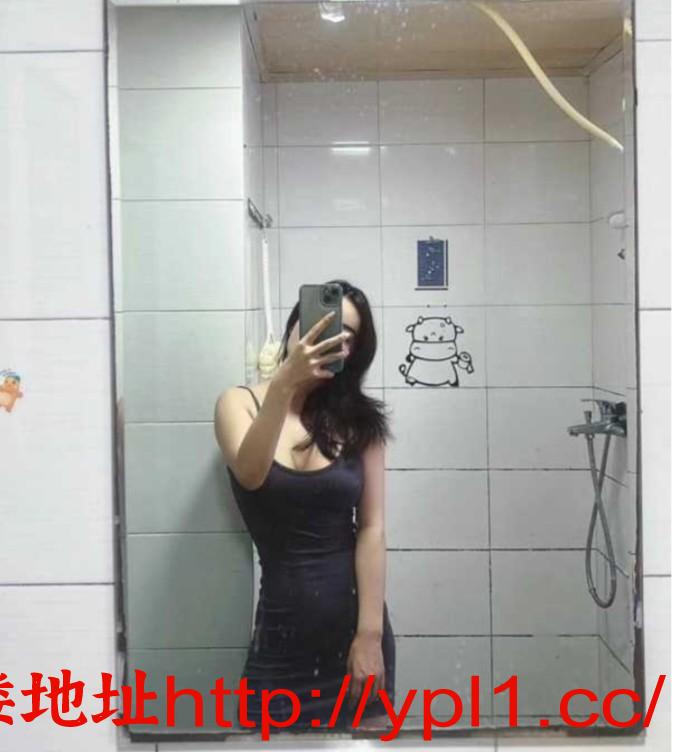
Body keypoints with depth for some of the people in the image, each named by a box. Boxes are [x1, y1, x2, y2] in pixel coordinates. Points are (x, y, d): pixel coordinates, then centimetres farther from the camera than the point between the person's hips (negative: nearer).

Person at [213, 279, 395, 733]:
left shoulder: (358, 418, 0)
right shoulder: (241, 403, -1)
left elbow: (372, 527, -6)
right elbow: (250, 474, -21)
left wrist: (370, 633, -13)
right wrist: (285, 383, -33)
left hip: (355, 618, 1)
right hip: (283, 624, -1)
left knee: (366, 725, 9)